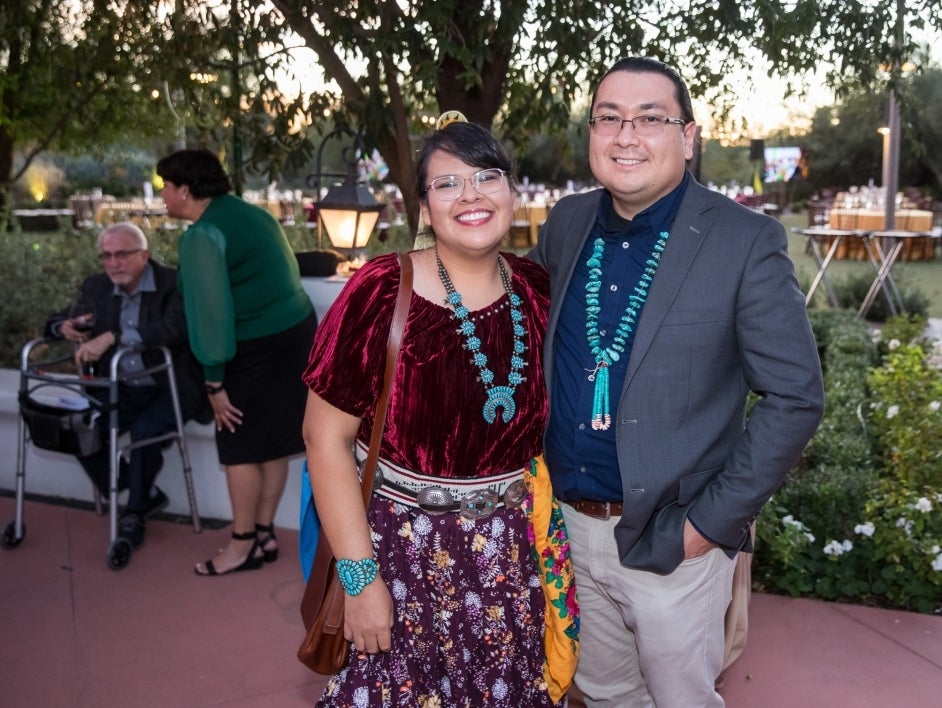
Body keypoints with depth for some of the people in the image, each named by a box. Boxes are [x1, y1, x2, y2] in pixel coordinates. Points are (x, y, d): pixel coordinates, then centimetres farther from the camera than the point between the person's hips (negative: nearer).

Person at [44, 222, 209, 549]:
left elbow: (174, 328, -31)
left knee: (144, 430, -30)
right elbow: (61, 319, 19)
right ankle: (146, 494, 7)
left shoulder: (173, 284, -13)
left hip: (171, 388, -6)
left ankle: (135, 513, -2)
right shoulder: (96, 287, 5)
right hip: (122, 389, 6)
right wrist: (64, 327, -7)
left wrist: (112, 337, -38)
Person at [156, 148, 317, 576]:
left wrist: (215, 379, -14)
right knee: (271, 441, 15)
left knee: (241, 447, 3)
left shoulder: (203, 235, -13)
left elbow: (212, 310, -18)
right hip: (296, 331, 9)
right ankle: (263, 534, 24)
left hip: (256, 347, -9)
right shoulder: (252, 213, 14)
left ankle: (243, 545, 14)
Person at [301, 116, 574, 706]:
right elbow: (327, 438, -14)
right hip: (406, 549, -4)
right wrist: (361, 579, -15)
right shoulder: (383, 293, -16)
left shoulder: (537, 290, -3)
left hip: (516, 551, 4)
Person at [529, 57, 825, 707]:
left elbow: (796, 397, -12)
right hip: (569, 523, 4)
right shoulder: (566, 224, 1)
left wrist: (711, 521, -14)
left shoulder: (746, 242, -13)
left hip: (673, 541, -4)